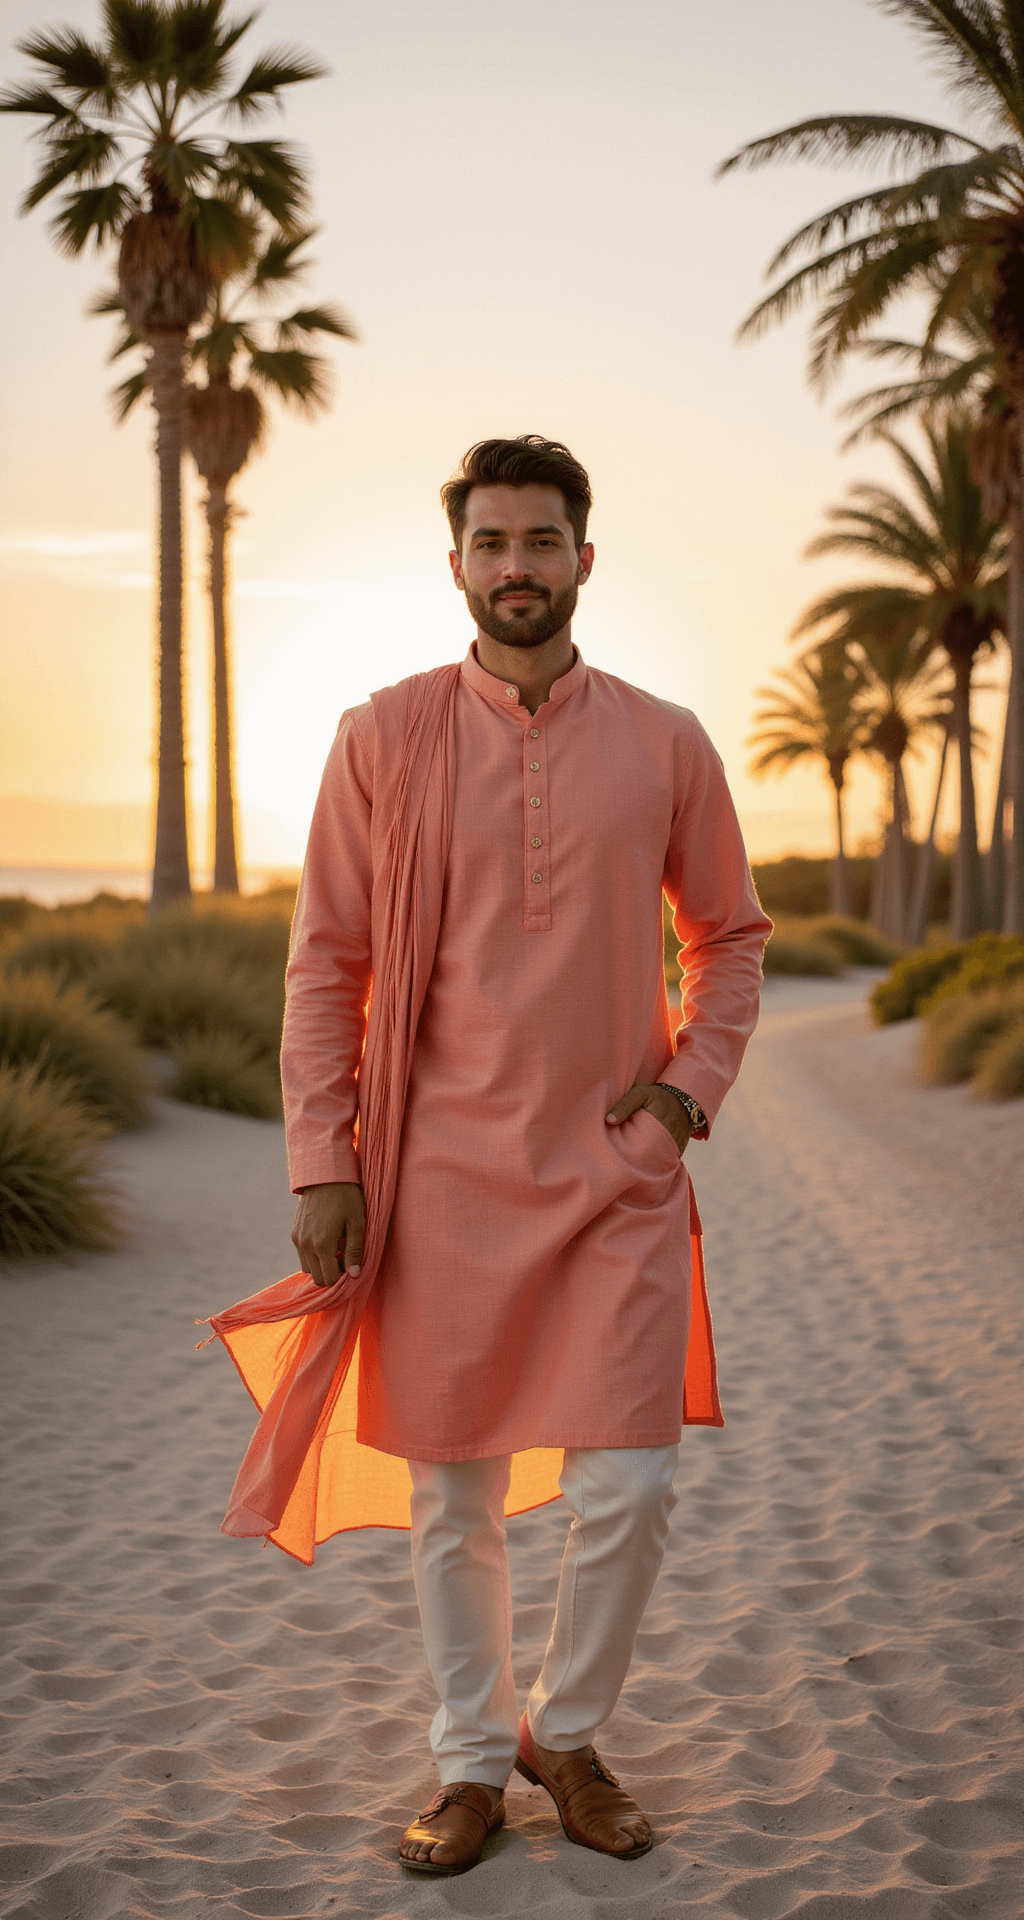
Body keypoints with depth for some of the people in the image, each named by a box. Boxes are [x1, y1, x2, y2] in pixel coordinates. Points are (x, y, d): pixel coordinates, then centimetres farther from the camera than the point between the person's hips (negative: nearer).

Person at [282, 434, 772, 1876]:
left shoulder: (665, 743, 3)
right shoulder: (383, 737, 0)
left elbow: (732, 935, 14)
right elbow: (326, 960, 1)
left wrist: (689, 1083, -1)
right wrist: (322, 1163, -5)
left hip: (619, 1172, 1)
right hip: (446, 1176, -1)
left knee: (630, 1489, 0)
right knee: (454, 1495, 9)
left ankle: (568, 1731, 26)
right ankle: (472, 1762, 28)